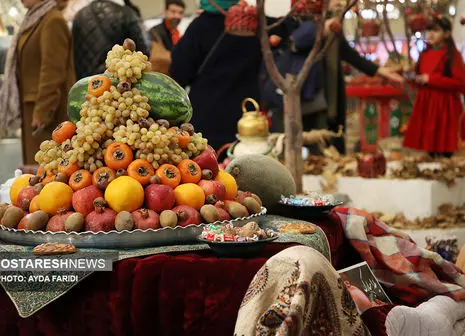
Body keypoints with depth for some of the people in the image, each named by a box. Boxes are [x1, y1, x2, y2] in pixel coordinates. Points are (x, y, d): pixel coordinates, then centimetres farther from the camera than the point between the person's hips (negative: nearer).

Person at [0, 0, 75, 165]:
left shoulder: (53, 21, -13)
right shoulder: (33, 21, 17)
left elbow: (52, 71, -18)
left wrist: (42, 111, -20)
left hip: (47, 110, -10)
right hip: (32, 107, 10)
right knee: (33, 165, 11)